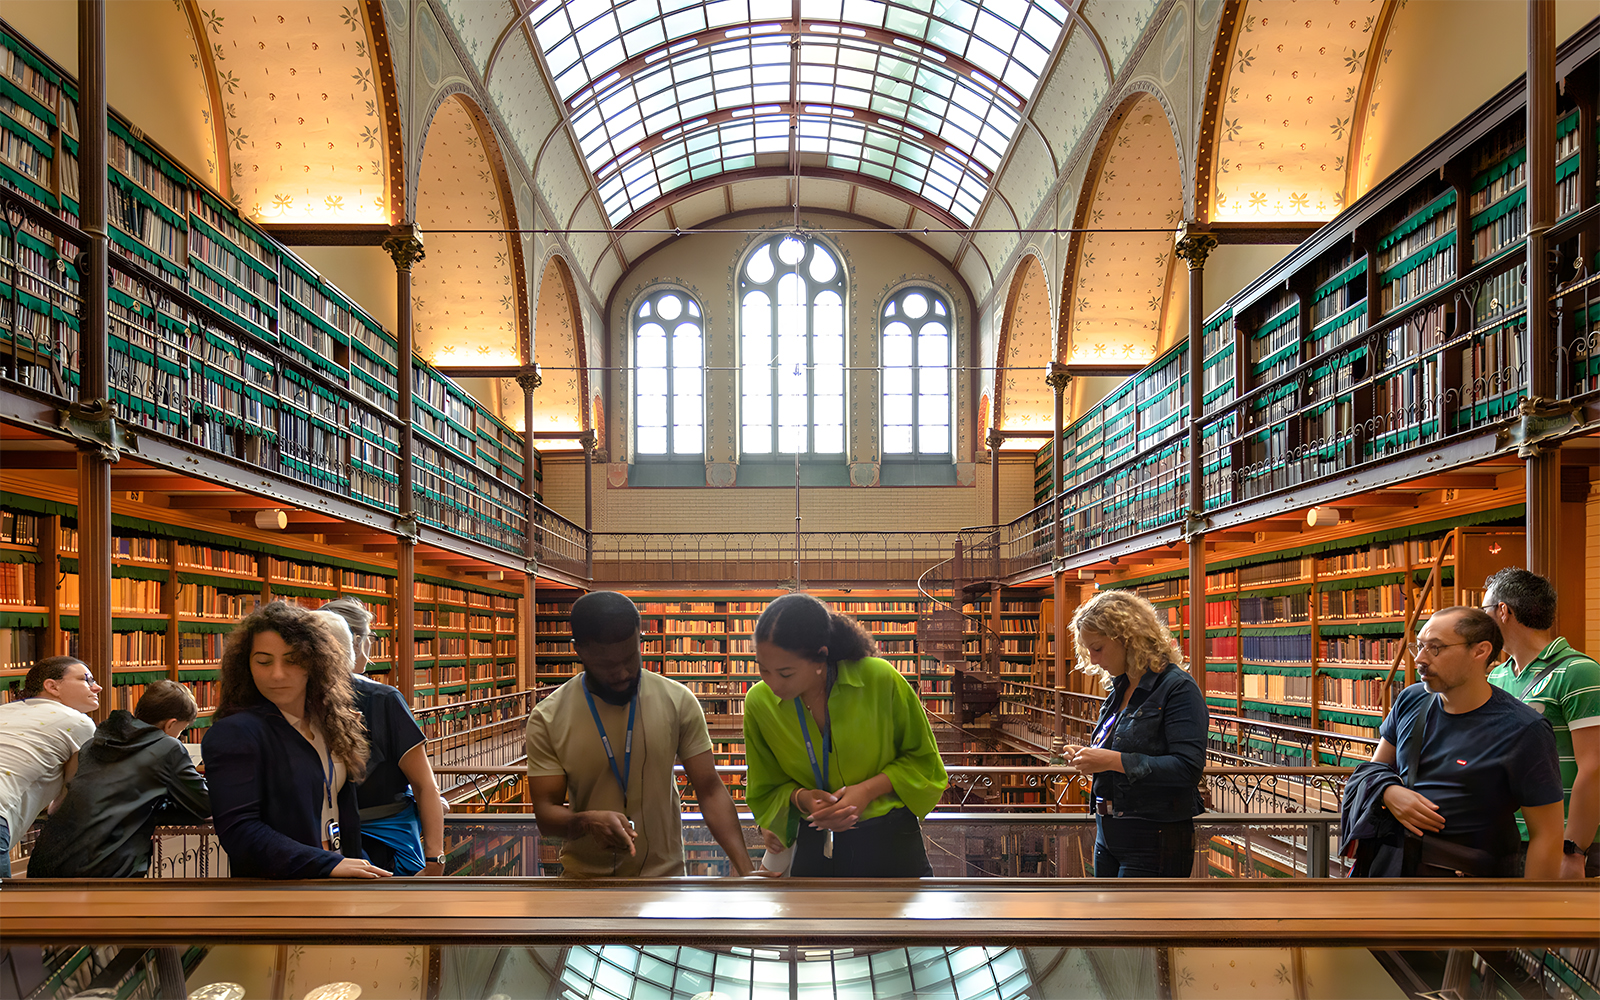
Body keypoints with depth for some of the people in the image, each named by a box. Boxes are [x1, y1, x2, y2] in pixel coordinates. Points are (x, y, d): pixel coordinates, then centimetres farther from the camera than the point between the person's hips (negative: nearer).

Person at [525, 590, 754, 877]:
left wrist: (745, 868, -24)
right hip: (584, 873, 0)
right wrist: (587, 822, -32)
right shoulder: (547, 720, -12)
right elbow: (546, 813, -11)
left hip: (664, 871, 1)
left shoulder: (678, 701, -11)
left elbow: (710, 791, -12)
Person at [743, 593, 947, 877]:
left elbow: (923, 760, -1)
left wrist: (868, 789, -17)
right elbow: (764, 791, 5)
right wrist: (801, 798, -17)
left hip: (891, 845, -2)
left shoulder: (880, 679, -16)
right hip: (814, 850, 2)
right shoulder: (759, 702, -9)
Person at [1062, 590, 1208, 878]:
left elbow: (1188, 767, -21)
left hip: (1155, 841, -8)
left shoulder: (1177, 688, -11)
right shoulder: (1119, 690, 13)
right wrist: (1089, 758, 1)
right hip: (1108, 837, 8)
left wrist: (1113, 760, -23)